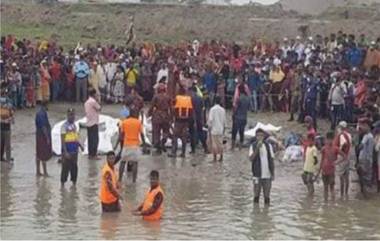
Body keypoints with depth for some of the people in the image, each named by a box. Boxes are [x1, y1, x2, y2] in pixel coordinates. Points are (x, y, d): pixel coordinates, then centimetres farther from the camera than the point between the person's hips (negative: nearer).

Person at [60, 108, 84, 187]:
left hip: (74, 150, 7)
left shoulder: (74, 125, 12)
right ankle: (62, 184, 6)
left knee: (74, 167, 11)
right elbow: (62, 140, -13)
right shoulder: (64, 126, -10)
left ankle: (74, 183, 20)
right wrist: (65, 152, -19)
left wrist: (80, 145, 4)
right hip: (67, 150, -7)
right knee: (66, 167, -3)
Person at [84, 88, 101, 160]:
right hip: (94, 123, -9)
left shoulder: (86, 102, 13)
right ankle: (93, 155, -7)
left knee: (90, 139, 11)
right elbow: (99, 108, -5)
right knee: (95, 139, -5)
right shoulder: (93, 102, -14)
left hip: (88, 123, 9)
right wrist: (97, 100, 0)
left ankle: (90, 154, 14)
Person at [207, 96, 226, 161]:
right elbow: (224, 120, 6)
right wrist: (223, 127, 18)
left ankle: (215, 158, 3)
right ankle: (221, 157, 13)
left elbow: (210, 120, -14)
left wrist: (209, 127, -4)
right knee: (220, 143, 12)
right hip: (220, 129, 4)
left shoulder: (212, 109, -11)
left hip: (214, 129, -4)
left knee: (214, 144, 2)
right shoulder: (222, 110, 1)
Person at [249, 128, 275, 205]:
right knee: (256, 196, 3)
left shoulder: (268, 145, 5)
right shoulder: (253, 146, -2)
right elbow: (251, 159, -14)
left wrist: (273, 173, 4)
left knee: (267, 196, 6)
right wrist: (257, 148, -23)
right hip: (257, 175, -2)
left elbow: (271, 160, 7)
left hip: (267, 175, 2)